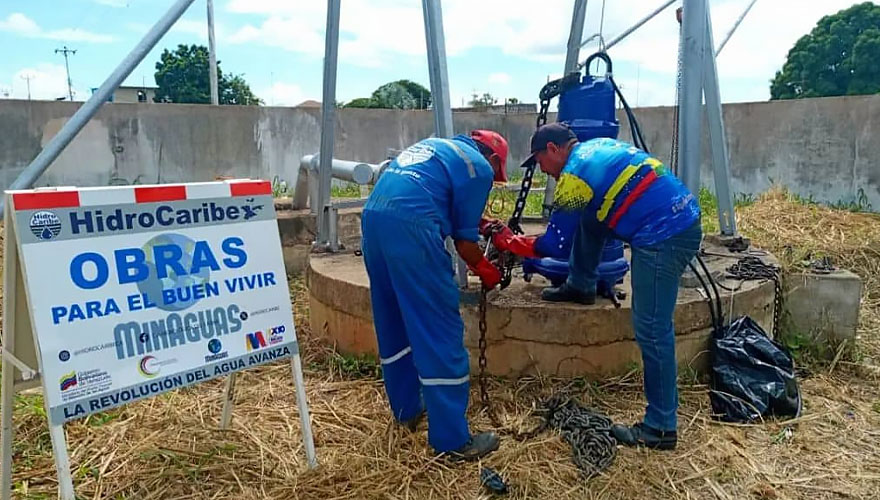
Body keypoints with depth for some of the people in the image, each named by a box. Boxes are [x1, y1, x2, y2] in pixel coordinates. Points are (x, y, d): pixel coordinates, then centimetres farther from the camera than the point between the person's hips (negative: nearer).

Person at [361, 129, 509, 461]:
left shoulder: (436, 146, 30)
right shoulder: (478, 166, 8)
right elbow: (464, 239, 5)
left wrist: (484, 223, 42)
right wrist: (485, 269, 22)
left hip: (373, 217, 9)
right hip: (410, 225, -8)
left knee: (394, 323, 19)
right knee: (440, 332, -2)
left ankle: (407, 408, 34)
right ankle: (453, 439, 5)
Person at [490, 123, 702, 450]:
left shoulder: (574, 174, -8)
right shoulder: (598, 147, 18)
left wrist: (506, 242, 11)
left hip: (664, 236, -10)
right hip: (683, 218, 10)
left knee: (651, 330, -4)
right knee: (589, 215, 20)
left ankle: (660, 428, 5)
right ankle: (581, 287, 32)